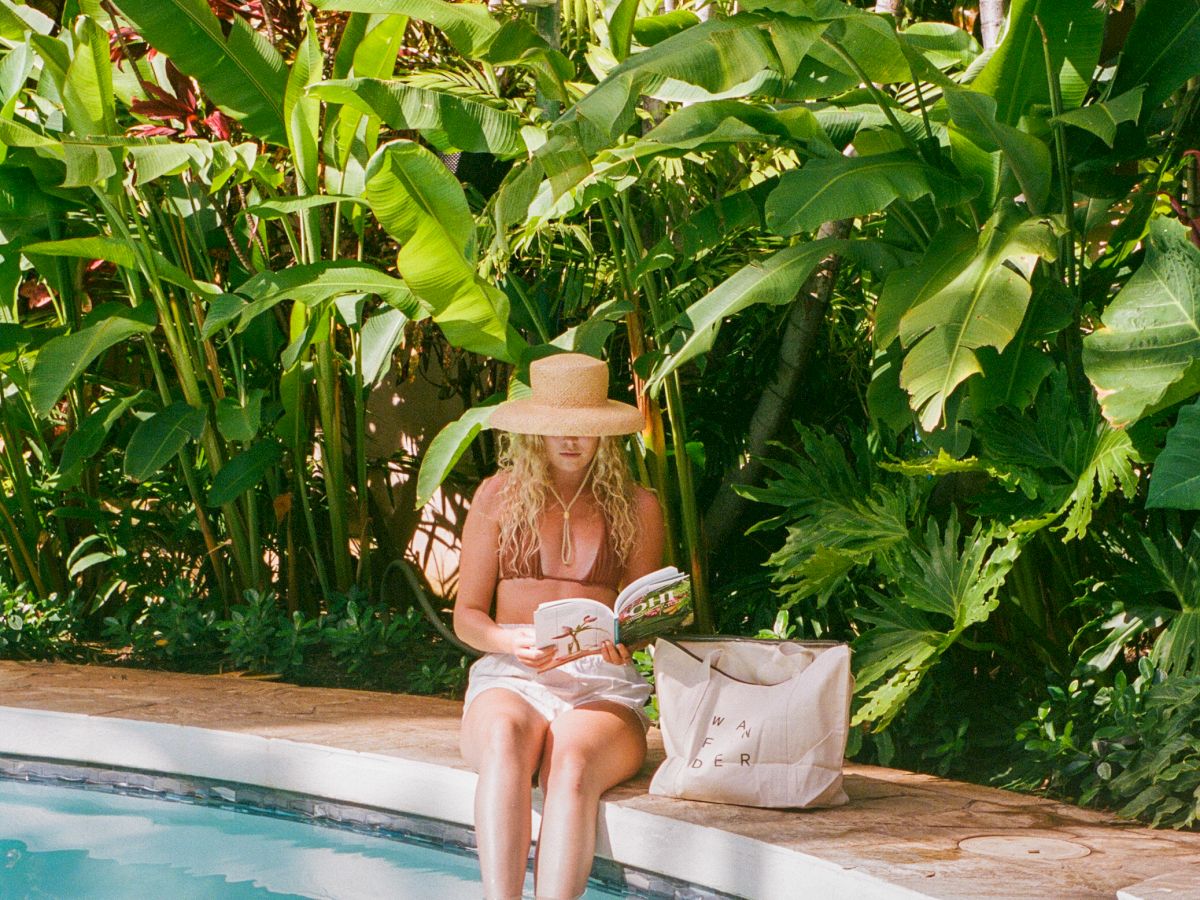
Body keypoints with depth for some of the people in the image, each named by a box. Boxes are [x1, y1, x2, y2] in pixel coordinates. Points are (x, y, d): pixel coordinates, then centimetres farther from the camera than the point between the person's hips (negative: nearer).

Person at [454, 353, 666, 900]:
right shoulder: (498, 497, 12)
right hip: (509, 679, 0)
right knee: (503, 740, -38)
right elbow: (466, 615, 12)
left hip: (601, 689, 0)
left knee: (573, 761, -37)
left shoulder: (637, 508, 13)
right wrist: (508, 641, -12)